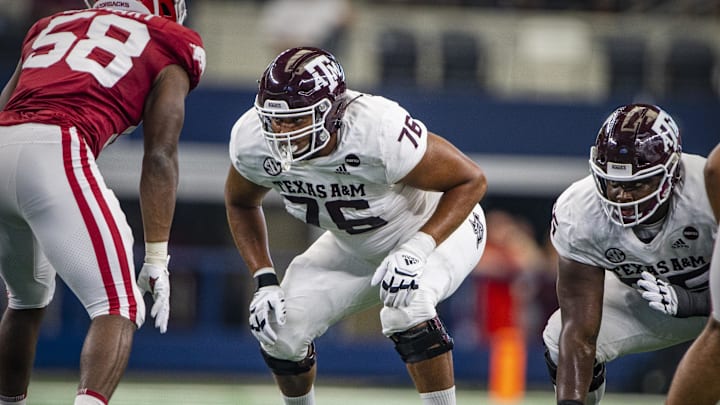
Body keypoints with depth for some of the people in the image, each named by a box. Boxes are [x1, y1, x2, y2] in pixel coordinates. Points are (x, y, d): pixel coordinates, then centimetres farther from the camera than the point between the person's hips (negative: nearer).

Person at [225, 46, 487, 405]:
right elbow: (241, 204, -1)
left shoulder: (379, 131, -40)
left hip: (439, 227, -5)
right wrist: (264, 280, -13)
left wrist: (415, 250, -38)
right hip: (354, 246, 5)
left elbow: (471, 180, -28)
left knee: (405, 312, -34)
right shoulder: (253, 140, -25)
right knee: (280, 328, -7)